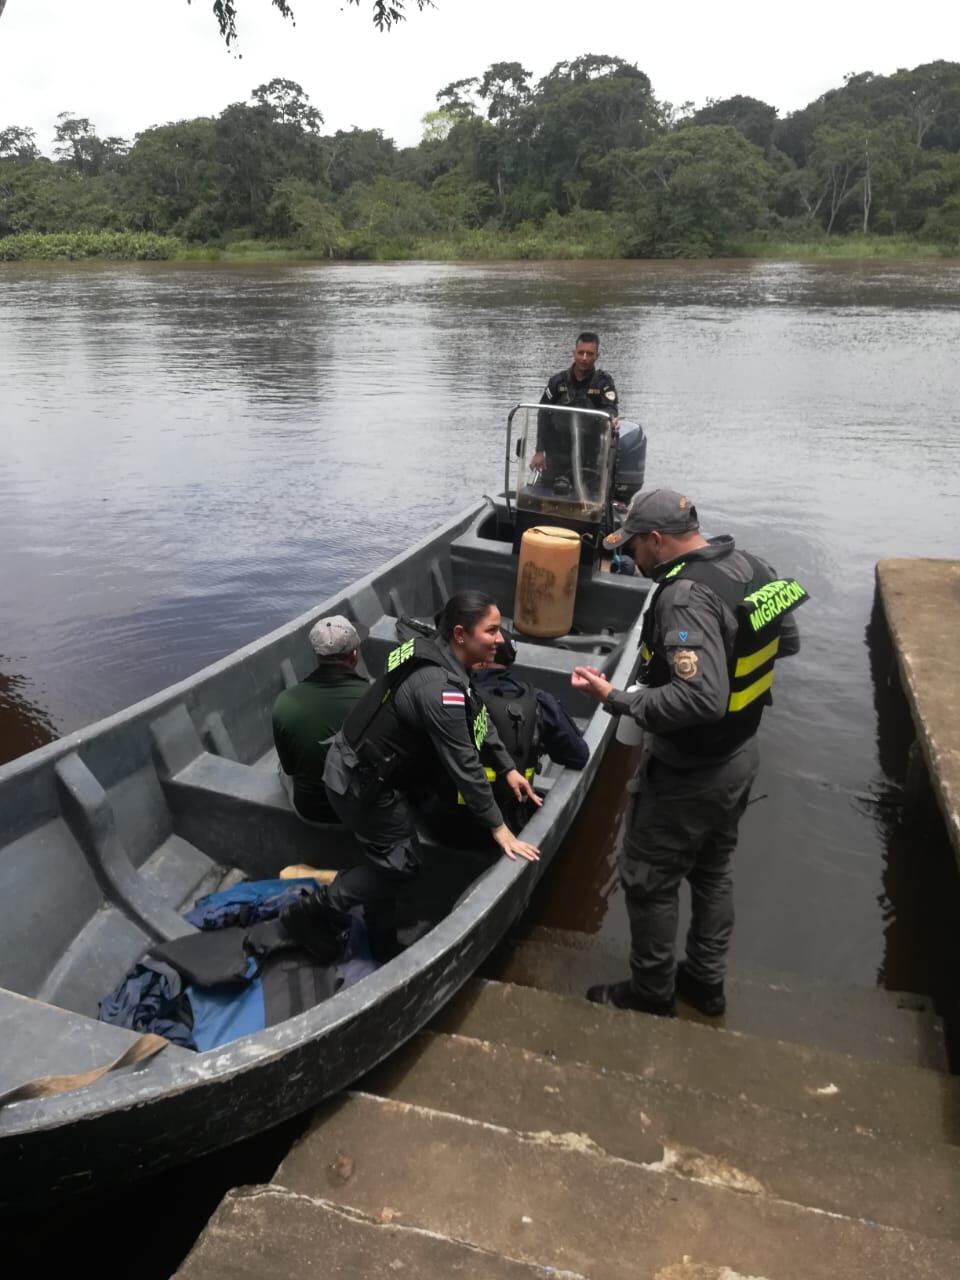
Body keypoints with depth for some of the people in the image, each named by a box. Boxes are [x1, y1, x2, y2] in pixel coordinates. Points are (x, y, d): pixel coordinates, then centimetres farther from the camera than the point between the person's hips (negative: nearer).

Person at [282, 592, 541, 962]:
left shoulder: (438, 655, -1)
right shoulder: (441, 689, -32)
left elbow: (479, 718, 12)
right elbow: (464, 765, -25)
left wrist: (508, 769, 13)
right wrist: (498, 827, -15)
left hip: (358, 766, 9)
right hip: (360, 782, -9)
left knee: (387, 858, 20)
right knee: (400, 863, 5)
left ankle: (383, 948, 37)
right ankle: (313, 913, 17)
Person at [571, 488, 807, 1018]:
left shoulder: (687, 595, -29)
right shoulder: (753, 567, -2)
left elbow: (701, 698, -38)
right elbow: (788, 641, 12)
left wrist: (616, 699, -31)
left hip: (688, 774, -9)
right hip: (740, 756, 9)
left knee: (649, 880, 10)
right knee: (713, 869, 24)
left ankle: (651, 994, 28)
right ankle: (706, 981, 40)